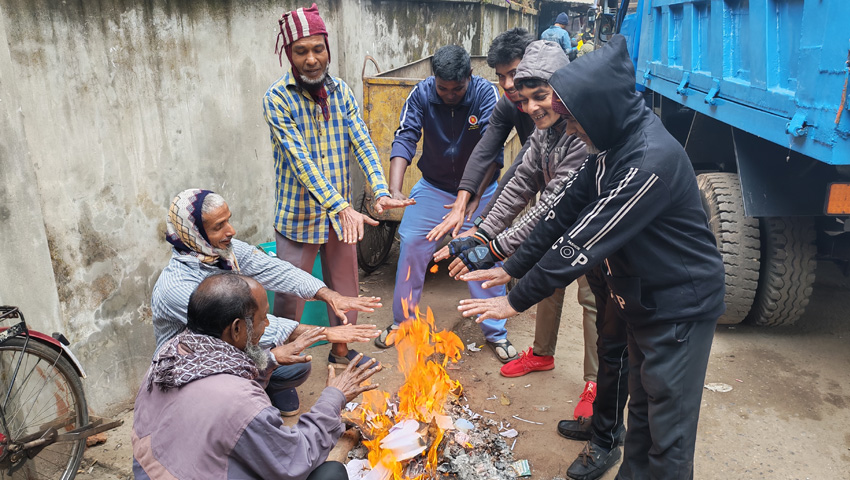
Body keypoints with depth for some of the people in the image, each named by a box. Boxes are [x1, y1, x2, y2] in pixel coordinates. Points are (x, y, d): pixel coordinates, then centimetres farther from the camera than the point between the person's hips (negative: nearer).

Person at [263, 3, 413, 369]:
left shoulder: (341, 91, 0)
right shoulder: (277, 99, -15)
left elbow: (362, 143, -7)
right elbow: (301, 161, -23)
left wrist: (381, 192, -23)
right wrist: (343, 208, -31)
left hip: (342, 211, 5)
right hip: (299, 214, -4)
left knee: (344, 286, 17)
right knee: (291, 295, 5)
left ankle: (341, 351, 38)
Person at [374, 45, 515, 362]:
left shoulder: (486, 94, -21)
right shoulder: (421, 94, -14)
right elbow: (405, 139, -22)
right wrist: (394, 188, -39)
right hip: (433, 187, 2)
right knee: (410, 248, 1)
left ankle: (495, 333, 17)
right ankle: (401, 322, 22)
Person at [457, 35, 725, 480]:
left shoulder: (652, 159, -30)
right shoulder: (614, 145, 0)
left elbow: (585, 241, -29)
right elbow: (566, 209, 3)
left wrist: (517, 300, -22)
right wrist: (510, 268, 1)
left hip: (680, 307, -9)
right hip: (643, 301, 9)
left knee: (669, 432, 5)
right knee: (641, 410, 22)